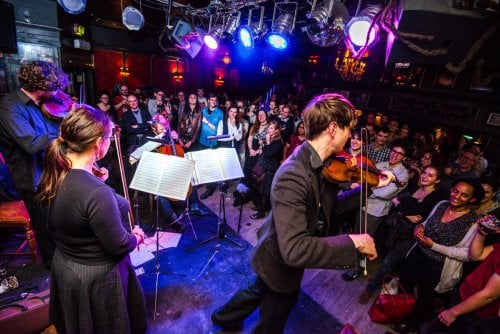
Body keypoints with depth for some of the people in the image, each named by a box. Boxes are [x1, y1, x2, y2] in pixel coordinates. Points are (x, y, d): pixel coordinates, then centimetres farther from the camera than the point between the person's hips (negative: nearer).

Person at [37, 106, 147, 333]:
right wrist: (137, 237, -7)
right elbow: (119, 246, -26)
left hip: (64, 266, 8)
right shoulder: (98, 193, -36)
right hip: (97, 277, -7)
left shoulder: (56, 174, -10)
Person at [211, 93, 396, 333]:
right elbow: (294, 249, -40)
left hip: (283, 259, 9)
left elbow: (331, 205, 4)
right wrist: (353, 242, -32)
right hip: (281, 267, -9)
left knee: (259, 291, 35)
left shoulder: (322, 165, -9)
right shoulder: (293, 175, -37)